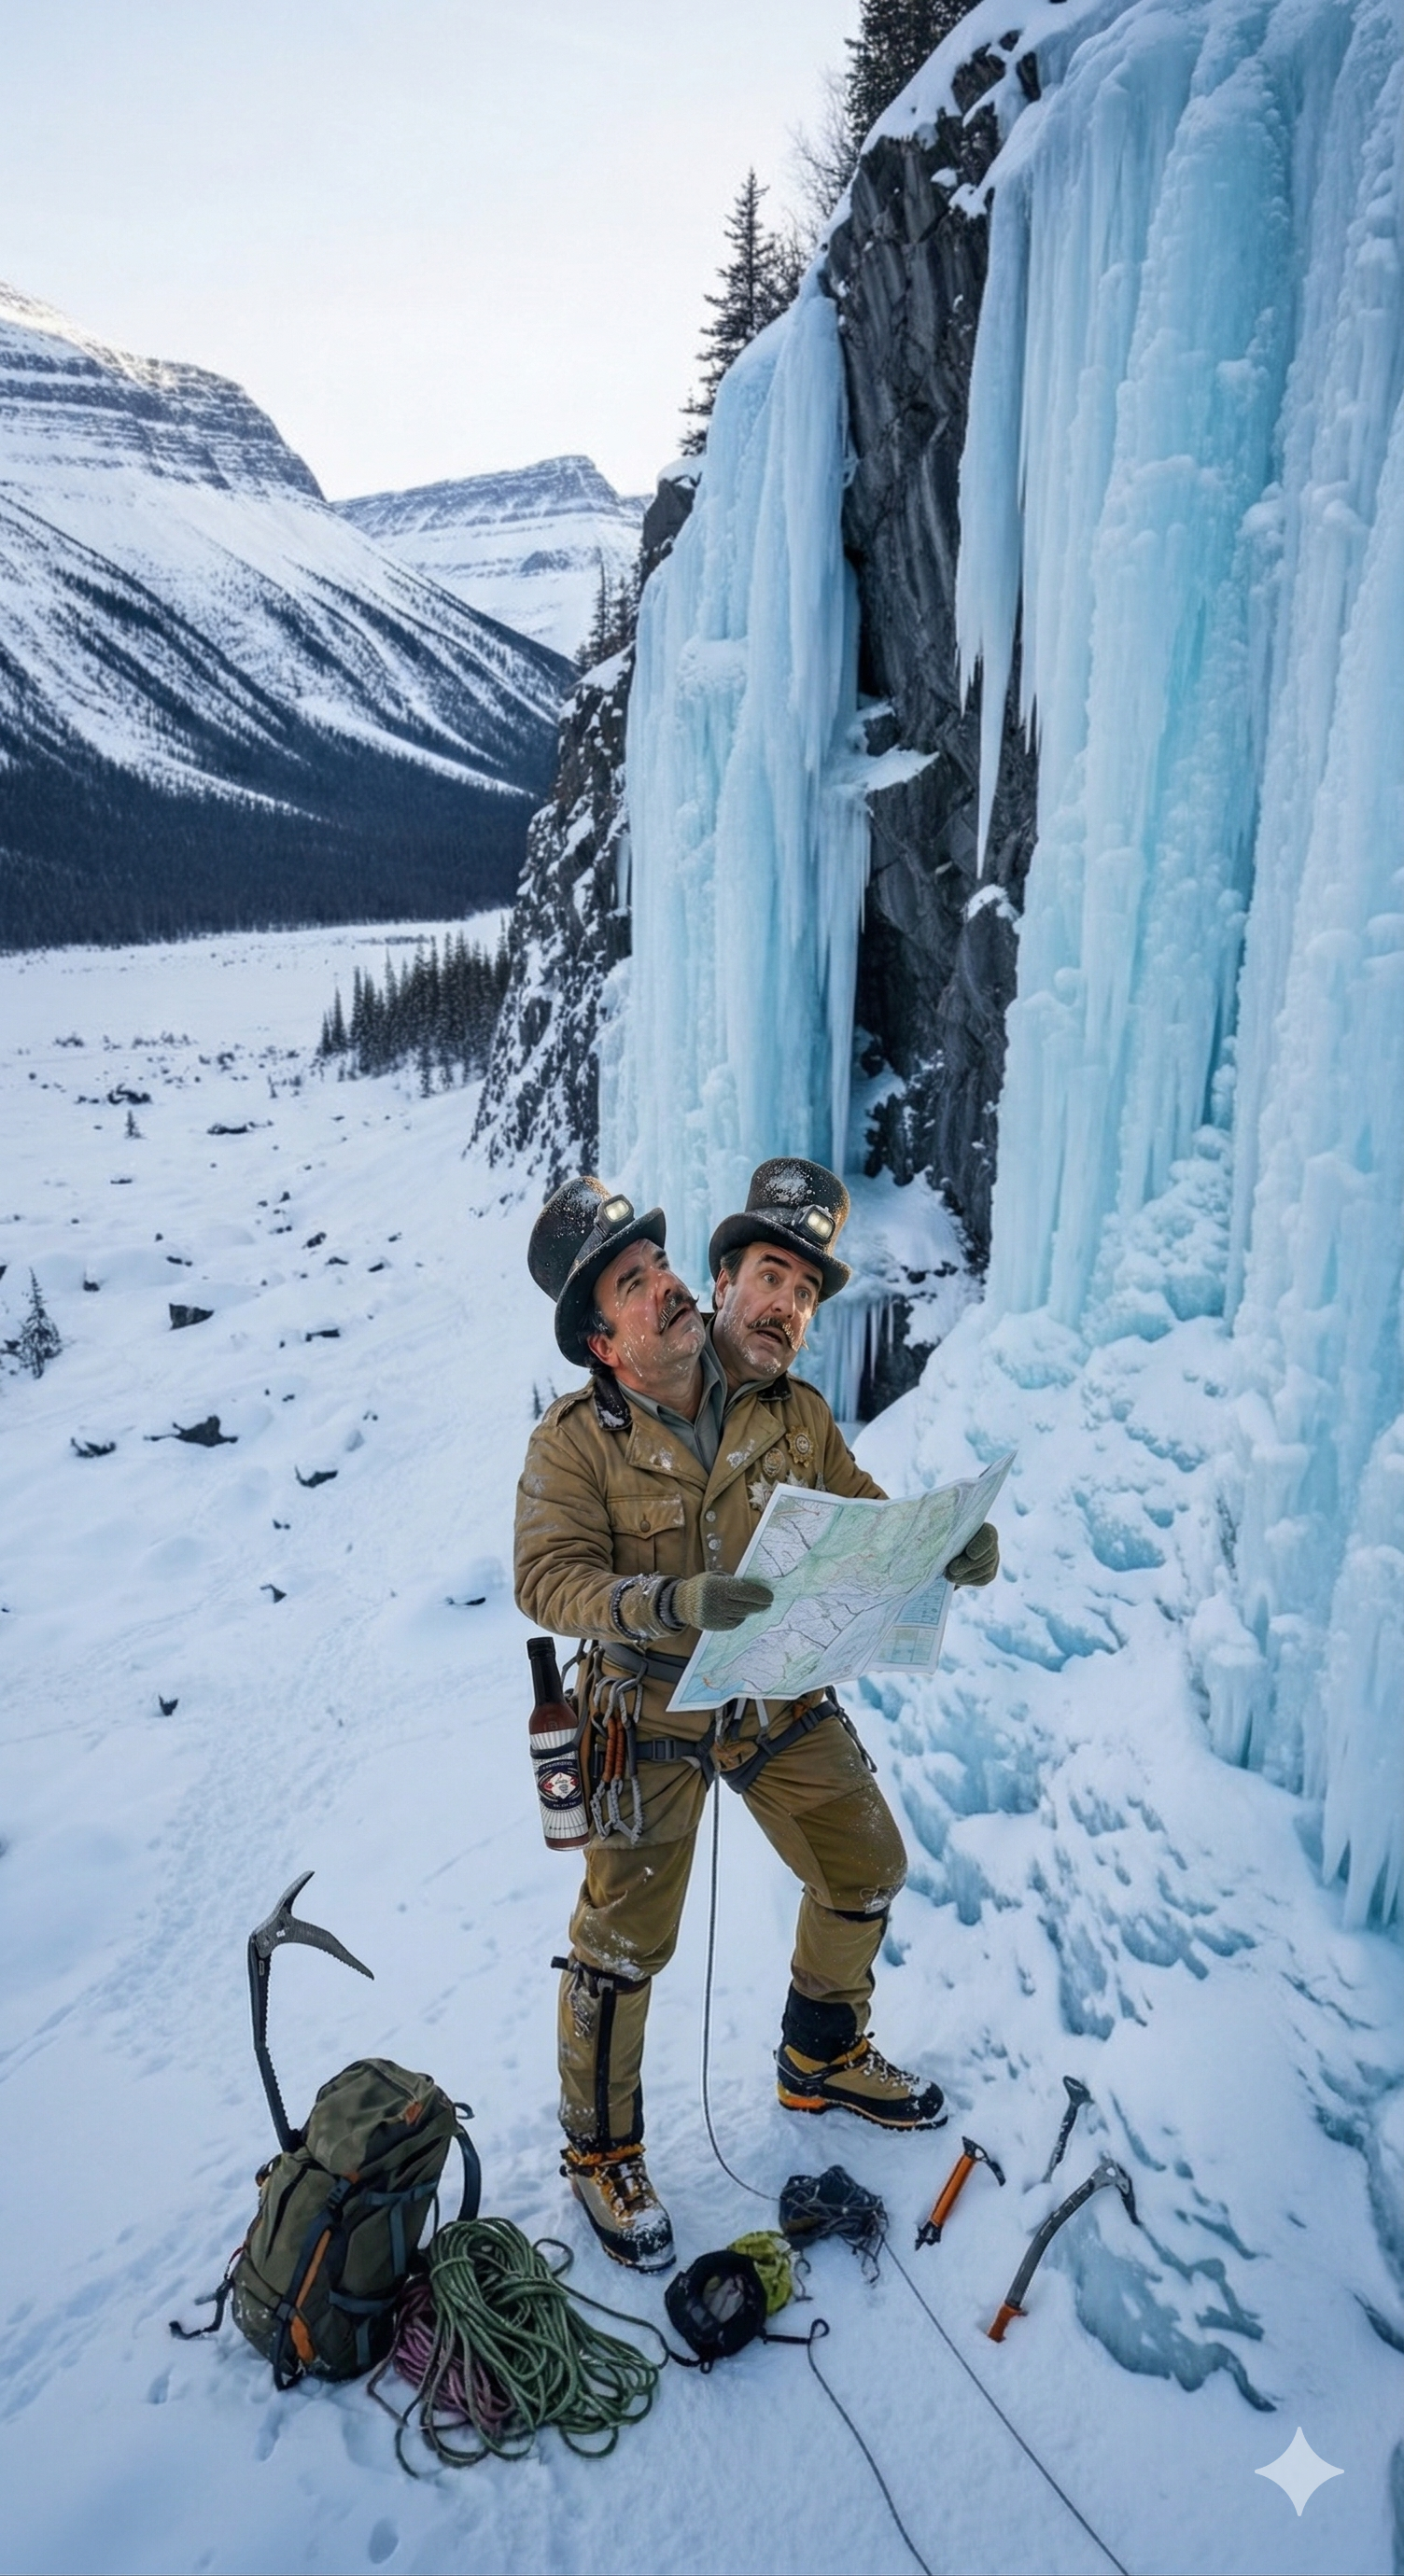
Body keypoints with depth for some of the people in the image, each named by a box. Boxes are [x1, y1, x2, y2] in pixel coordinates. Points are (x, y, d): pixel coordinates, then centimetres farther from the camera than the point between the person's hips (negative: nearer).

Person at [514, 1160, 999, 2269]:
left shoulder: (796, 1415, -7)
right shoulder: (577, 1438, -16)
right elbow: (548, 1577, -23)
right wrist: (672, 1605, -39)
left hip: (783, 1699, 5)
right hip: (653, 1716, -4)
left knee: (865, 1873, 18)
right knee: (626, 1941, 5)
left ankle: (824, 2059, 47)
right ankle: (602, 2151, 31)